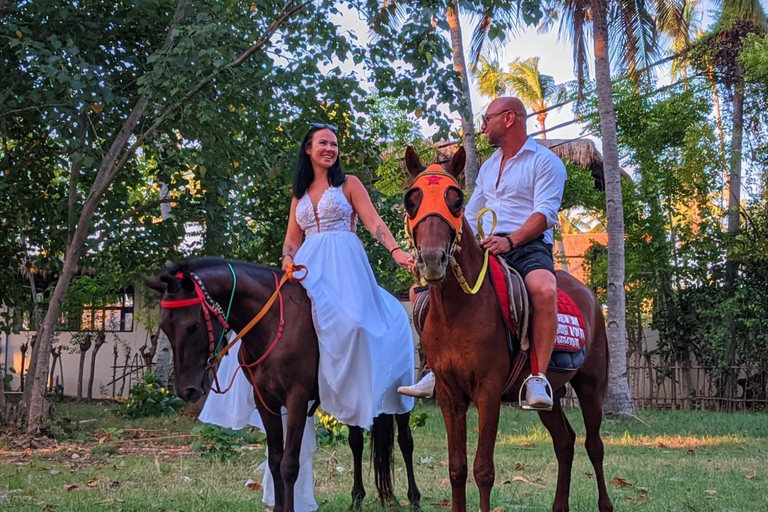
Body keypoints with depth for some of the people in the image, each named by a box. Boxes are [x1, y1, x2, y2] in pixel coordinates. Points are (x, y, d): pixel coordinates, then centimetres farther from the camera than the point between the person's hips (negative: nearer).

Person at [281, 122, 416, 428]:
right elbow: (292, 238, 16)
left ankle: (359, 392, -13)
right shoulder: (300, 194, 21)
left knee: (349, 320, -25)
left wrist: (396, 251, -19)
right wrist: (287, 260, -7)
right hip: (310, 267, 4)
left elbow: (373, 222, -3)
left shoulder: (349, 184, 8)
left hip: (344, 265, -4)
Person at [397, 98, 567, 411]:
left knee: (543, 289, -40)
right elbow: (470, 217, 25)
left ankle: (538, 377, -35)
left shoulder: (545, 162, 2)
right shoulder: (488, 167, 25)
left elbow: (545, 213, -13)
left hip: (528, 247, -7)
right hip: (487, 249, 7)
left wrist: (510, 240, -28)